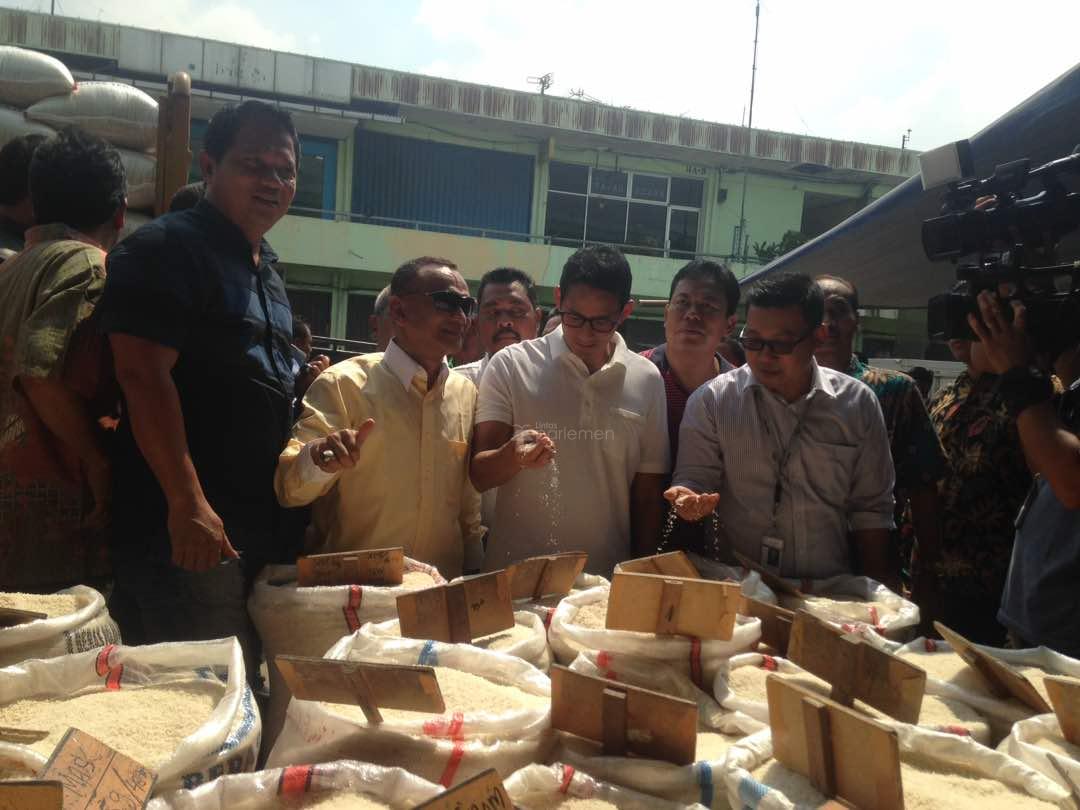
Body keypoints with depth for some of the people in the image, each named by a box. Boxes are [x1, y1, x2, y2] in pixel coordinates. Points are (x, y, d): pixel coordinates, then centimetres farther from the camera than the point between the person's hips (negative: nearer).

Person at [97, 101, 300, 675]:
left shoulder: (265, 268, 17)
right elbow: (143, 376, -20)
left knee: (251, 681, 16)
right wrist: (187, 503, -25)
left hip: (260, 523, 9)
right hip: (190, 527, -9)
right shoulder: (164, 250, -10)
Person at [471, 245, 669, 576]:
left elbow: (647, 492, 6)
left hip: (606, 576, 2)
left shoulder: (647, 380, 0)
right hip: (514, 574, -1)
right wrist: (513, 456, -26)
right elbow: (479, 476, -6)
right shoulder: (510, 365, -6)